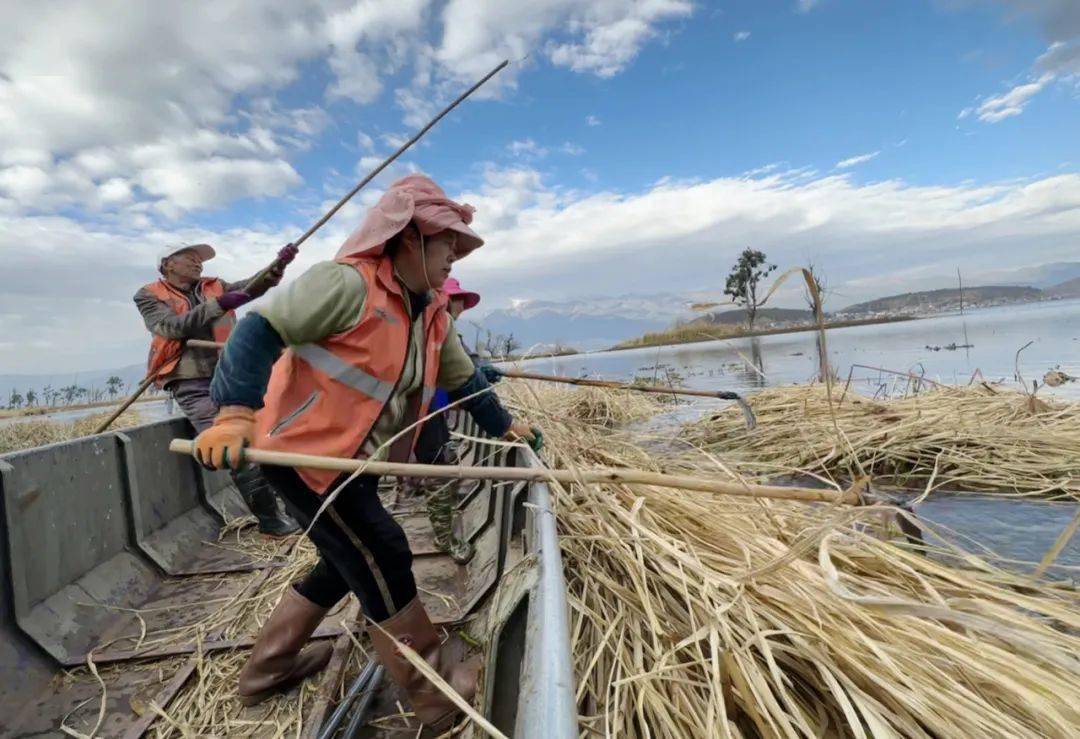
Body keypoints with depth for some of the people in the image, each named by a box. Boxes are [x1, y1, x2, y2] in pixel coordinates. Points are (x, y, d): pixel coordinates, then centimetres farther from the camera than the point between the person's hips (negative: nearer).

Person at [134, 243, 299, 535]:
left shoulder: (215, 287, 17)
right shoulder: (149, 296, 7)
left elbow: (252, 287, 0)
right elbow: (172, 327, -11)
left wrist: (277, 267, -18)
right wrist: (218, 305, -22)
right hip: (192, 386, -4)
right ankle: (270, 517, -9)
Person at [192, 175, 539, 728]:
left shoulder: (432, 314, 9)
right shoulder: (347, 282, -18)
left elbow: (462, 377, 18)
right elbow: (260, 330, -23)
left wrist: (501, 426, 22)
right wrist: (235, 412, -34)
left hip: (356, 461, 10)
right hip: (302, 450, -10)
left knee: (353, 561, 19)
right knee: (382, 558, -5)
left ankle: (266, 667, 42)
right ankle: (435, 692, 13)